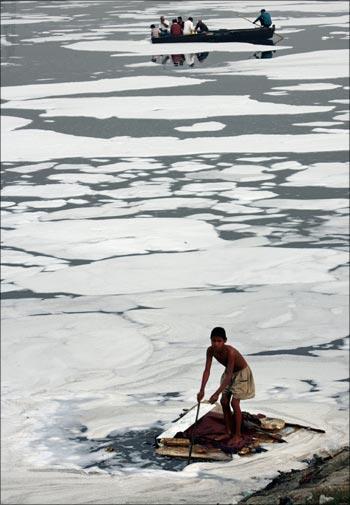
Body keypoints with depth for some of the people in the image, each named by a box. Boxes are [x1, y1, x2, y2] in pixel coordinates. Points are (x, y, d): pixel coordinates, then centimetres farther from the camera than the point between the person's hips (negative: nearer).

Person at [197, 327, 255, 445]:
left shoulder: (230, 352, -39)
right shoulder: (210, 350, -21)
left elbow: (229, 375, -41)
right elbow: (207, 371, -19)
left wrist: (217, 393, -45)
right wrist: (202, 390, -30)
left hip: (242, 373, -7)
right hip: (230, 373, 7)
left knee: (234, 402, -13)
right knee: (224, 402, 2)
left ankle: (238, 435, -3)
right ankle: (229, 432, 14)